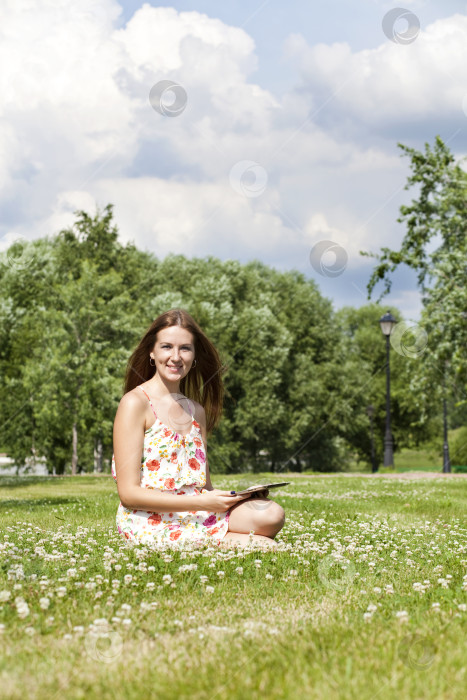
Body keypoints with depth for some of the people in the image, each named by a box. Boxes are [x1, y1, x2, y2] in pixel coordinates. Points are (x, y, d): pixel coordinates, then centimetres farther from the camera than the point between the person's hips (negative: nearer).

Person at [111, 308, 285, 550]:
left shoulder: (197, 411, 16)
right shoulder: (135, 403, -5)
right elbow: (129, 493, -11)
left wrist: (237, 495, -4)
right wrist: (202, 503, -16)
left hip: (195, 514, 7)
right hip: (151, 522, -7)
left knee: (271, 514, -24)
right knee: (267, 546, -26)